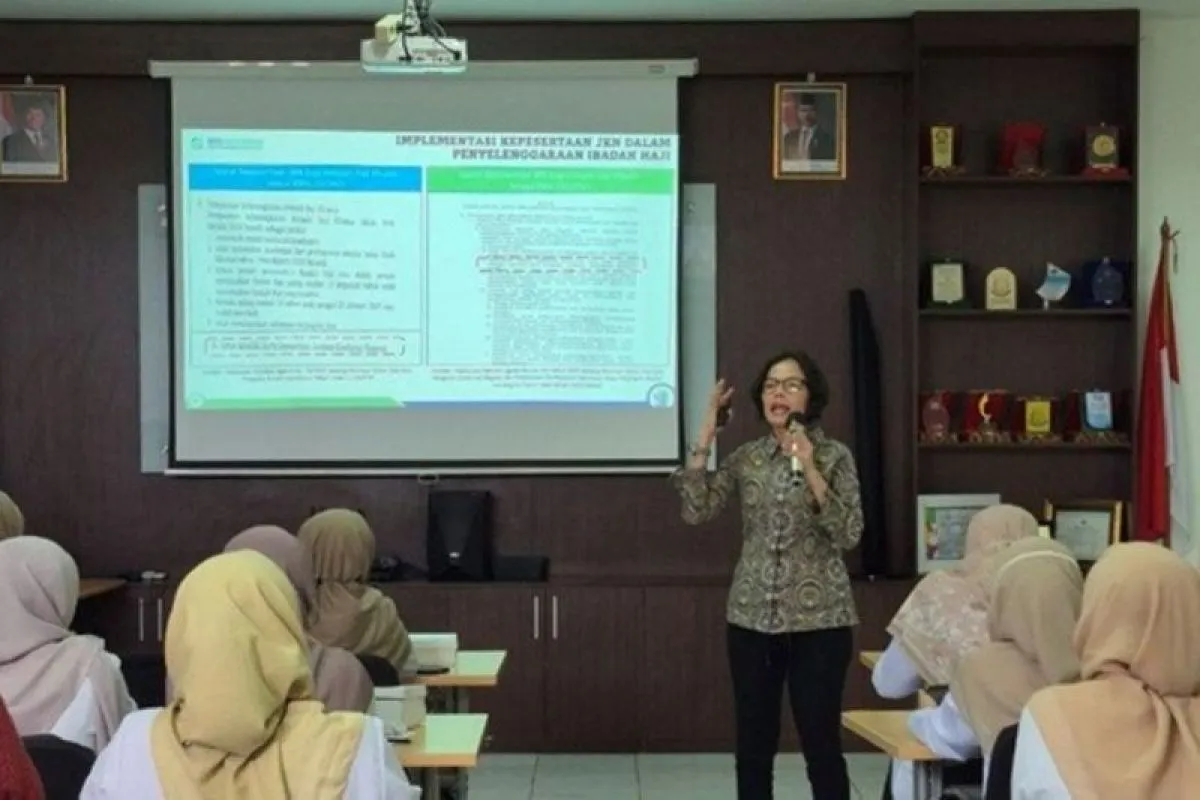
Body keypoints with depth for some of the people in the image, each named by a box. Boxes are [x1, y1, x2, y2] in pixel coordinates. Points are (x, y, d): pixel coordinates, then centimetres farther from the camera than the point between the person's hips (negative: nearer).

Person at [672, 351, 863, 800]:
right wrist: (705, 435, -7)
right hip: (752, 617, 3)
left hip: (818, 618, -3)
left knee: (821, 743, 1)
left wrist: (810, 472, -20)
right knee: (752, 746, 7)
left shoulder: (834, 456, -2)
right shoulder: (745, 458, 6)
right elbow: (696, 512, -5)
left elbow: (849, 535, -11)